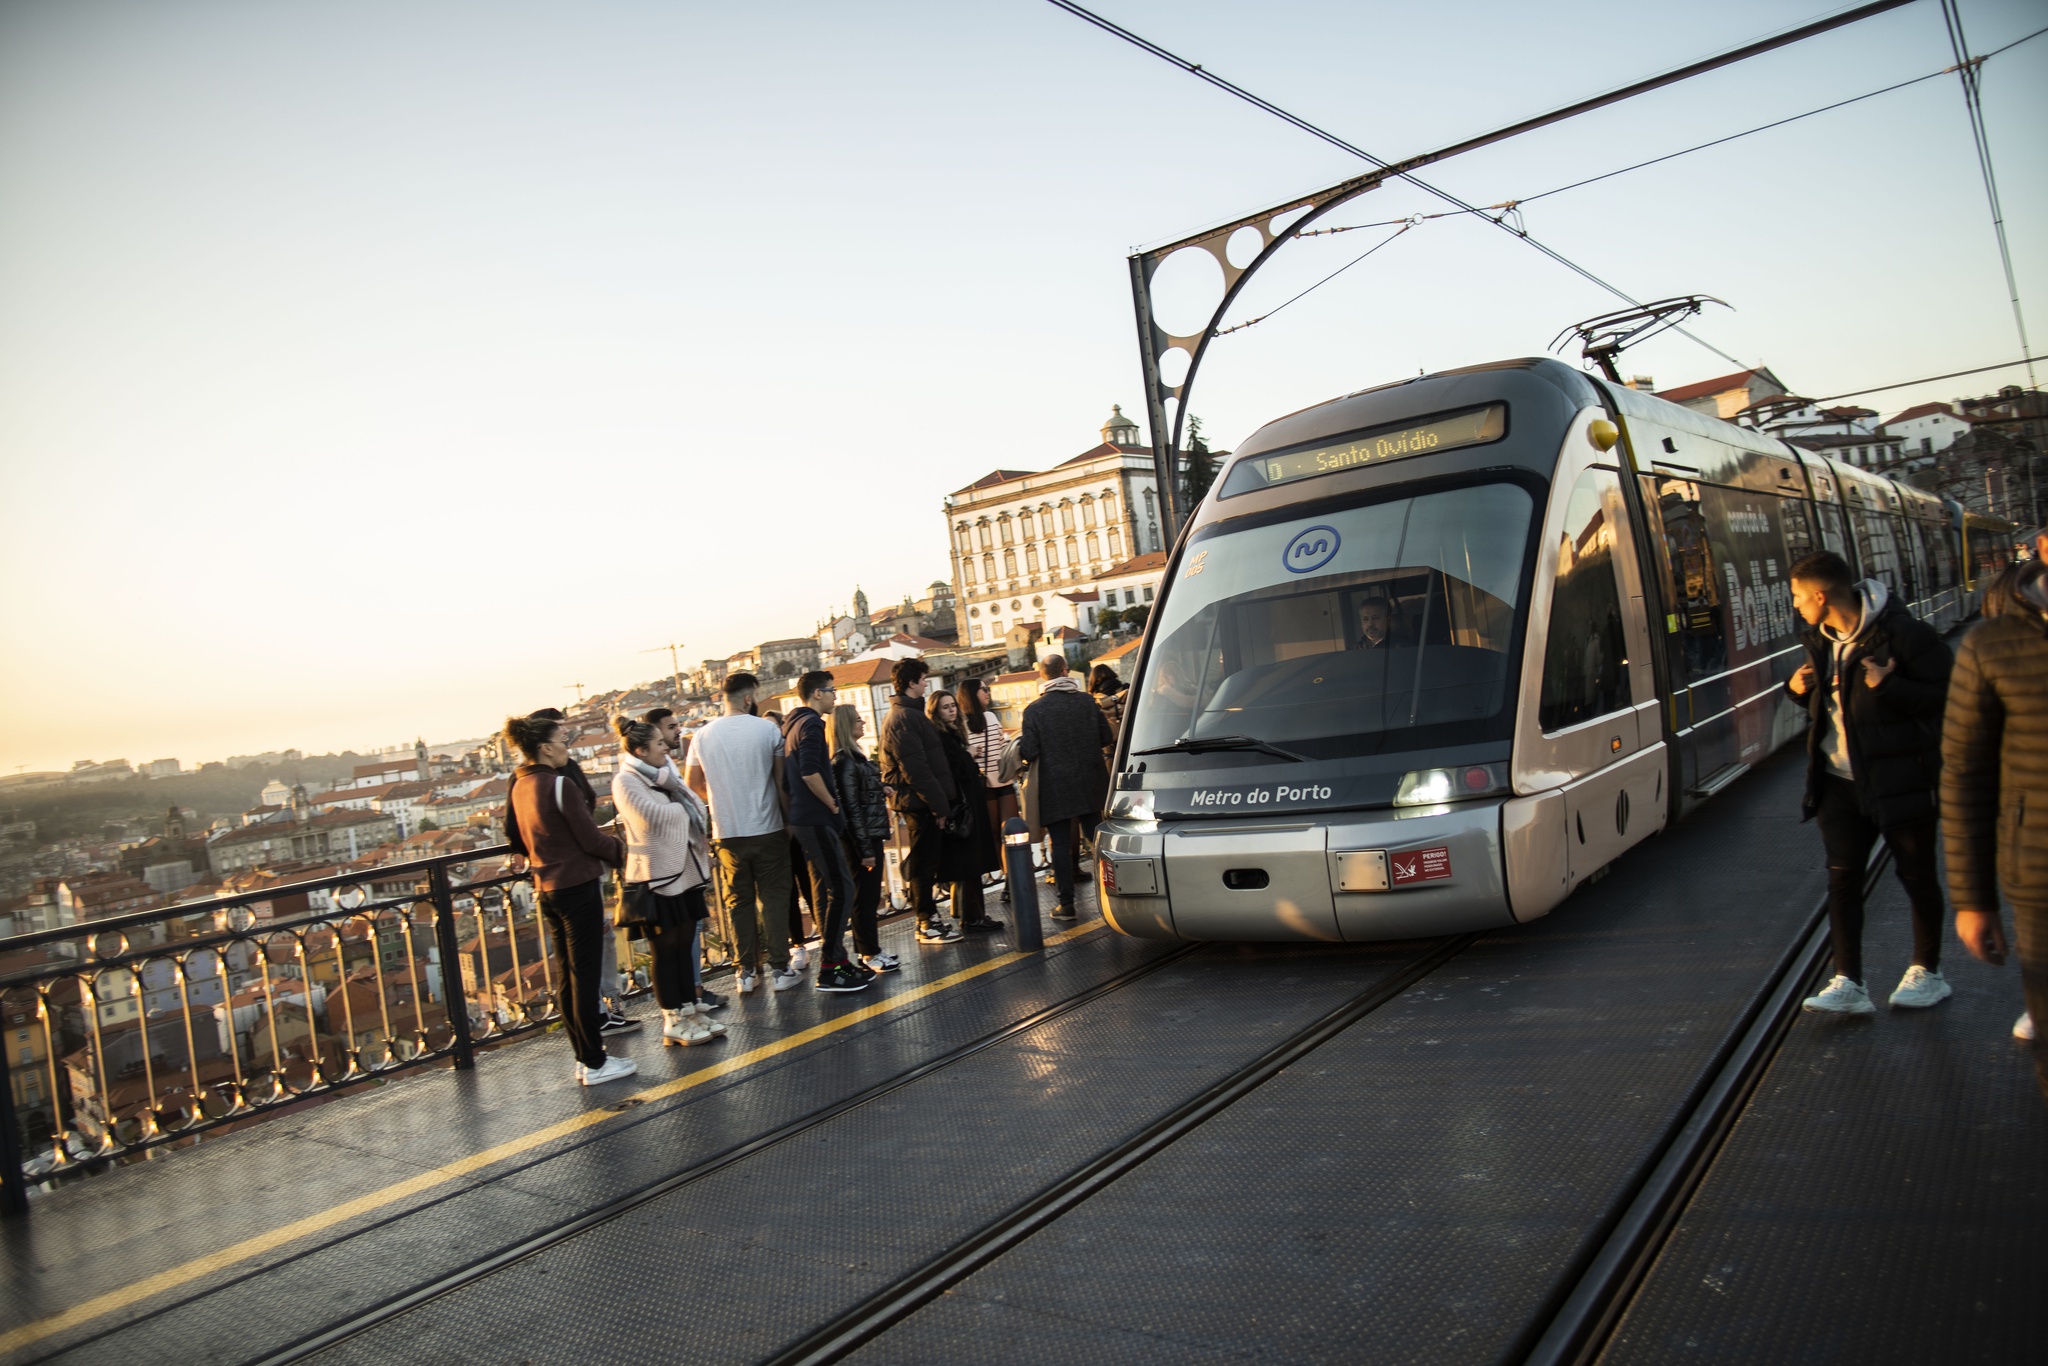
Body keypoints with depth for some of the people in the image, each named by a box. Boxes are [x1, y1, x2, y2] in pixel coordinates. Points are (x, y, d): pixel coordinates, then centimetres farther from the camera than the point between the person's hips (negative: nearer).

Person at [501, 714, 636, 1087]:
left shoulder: (519, 786, 7)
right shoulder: (560, 784, -17)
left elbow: (515, 837, 18)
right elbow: (591, 839, -15)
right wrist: (622, 852, 1)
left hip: (547, 888, 8)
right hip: (577, 885, -8)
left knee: (570, 976, 15)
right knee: (585, 975, -1)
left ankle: (584, 1057, 23)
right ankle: (595, 1064, 6)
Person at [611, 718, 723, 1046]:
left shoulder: (664, 776, 13)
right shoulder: (626, 782, -10)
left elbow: (697, 811, 10)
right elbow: (654, 818, -22)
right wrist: (682, 811, -4)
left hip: (684, 872, 7)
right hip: (655, 877, -7)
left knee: (684, 945, 12)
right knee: (665, 950, 1)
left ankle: (688, 1012, 20)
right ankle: (673, 1022, 9)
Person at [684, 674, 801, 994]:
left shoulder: (702, 737, 1)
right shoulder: (767, 730, -6)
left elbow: (692, 784, 11)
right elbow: (782, 779, -1)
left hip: (727, 833, 3)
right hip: (767, 830, -2)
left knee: (739, 901, 11)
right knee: (773, 898, 6)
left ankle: (746, 972, 13)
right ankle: (778, 968, 5)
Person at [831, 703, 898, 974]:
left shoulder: (854, 757, 15)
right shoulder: (845, 763, -16)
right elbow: (852, 808, -19)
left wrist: (879, 837, 19)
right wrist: (865, 849, -19)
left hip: (871, 837, 10)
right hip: (862, 840, -10)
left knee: (869, 896, 14)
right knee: (866, 897, -2)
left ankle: (869, 950, 21)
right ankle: (869, 954, 6)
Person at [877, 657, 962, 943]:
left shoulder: (908, 713, 18)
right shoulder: (903, 718, -17)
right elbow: (915, 769, -22)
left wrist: (941, 801, 18)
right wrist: (939, 804, -19)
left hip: (920, 802, 10)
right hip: (920, 802, -10)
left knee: (926, 861, 16)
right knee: (923, 863, -2)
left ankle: (929, 916, 25)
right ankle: (926, 925, 5)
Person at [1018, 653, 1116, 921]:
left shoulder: (1034, 710, -9)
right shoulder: (1086, 701, 0)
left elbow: (1029, 752, -13)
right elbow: (1107, 738, 3)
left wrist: (1018, 752, 9)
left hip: (1054, 788, -3)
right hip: (1089, 785, 3)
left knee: (1060, 844, 3)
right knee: (1096, 837, 13)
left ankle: (1066, 904, 4)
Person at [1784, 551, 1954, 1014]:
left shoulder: (1902, 633, -16)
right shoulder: (1820, 638, 6)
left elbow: (1948, 693, -15)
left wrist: (1888, 686, -28)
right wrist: (1798, 686, -1)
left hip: (1900, 779, -6)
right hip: (1841, 780, 6)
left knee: (1915, 872, 9)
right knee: (1842, 875, 0)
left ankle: (1927, 972, 26)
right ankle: (1848, 983, 2)